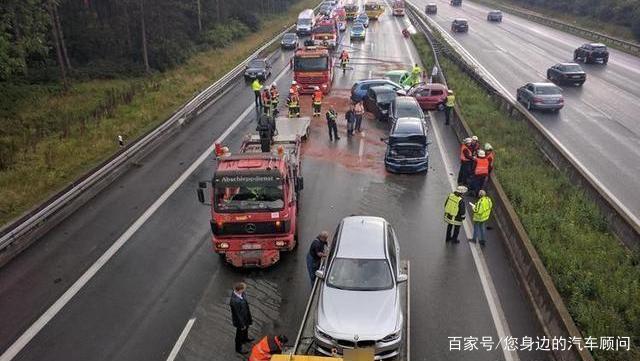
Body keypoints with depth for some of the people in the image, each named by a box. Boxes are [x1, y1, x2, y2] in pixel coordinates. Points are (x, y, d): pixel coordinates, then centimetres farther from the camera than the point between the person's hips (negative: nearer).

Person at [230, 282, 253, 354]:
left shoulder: (237, 292, -18)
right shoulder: (235, 301, -43)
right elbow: (237, 314, -28)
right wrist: (242, 325, -15)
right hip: (240, 319, -8)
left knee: (246, 328, 34)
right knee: (240, 334, 20)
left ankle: (245, 339, 63)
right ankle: (238, 348, 46)